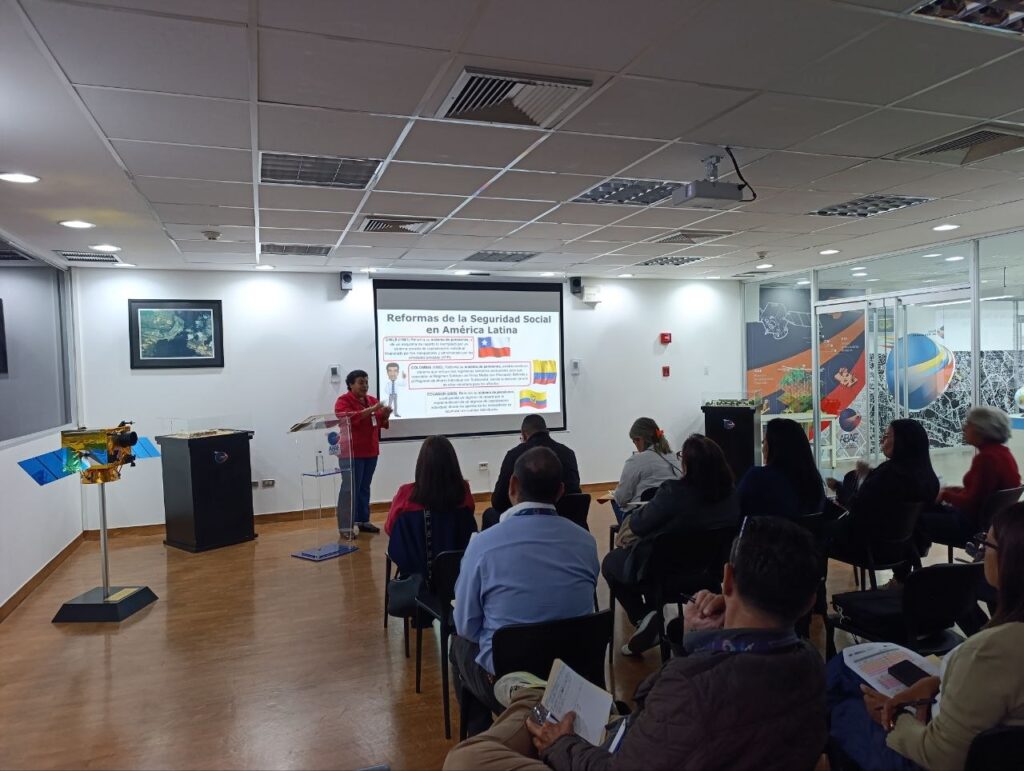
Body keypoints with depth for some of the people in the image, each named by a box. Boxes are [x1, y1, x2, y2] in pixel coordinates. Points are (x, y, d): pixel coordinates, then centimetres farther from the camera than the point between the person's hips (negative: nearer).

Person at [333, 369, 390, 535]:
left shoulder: (372, 400, 14)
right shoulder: (343, 401, -7)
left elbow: (381, 423, 17)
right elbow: (348, 418, -25)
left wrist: (385, 414, -5)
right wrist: (371, 410, -29)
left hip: (370, 451, 7)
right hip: (351, 452, -7)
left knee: (364, 488, 11)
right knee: (350, 489, -7)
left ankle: (363, 521, 19)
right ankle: (345, 527, -4)